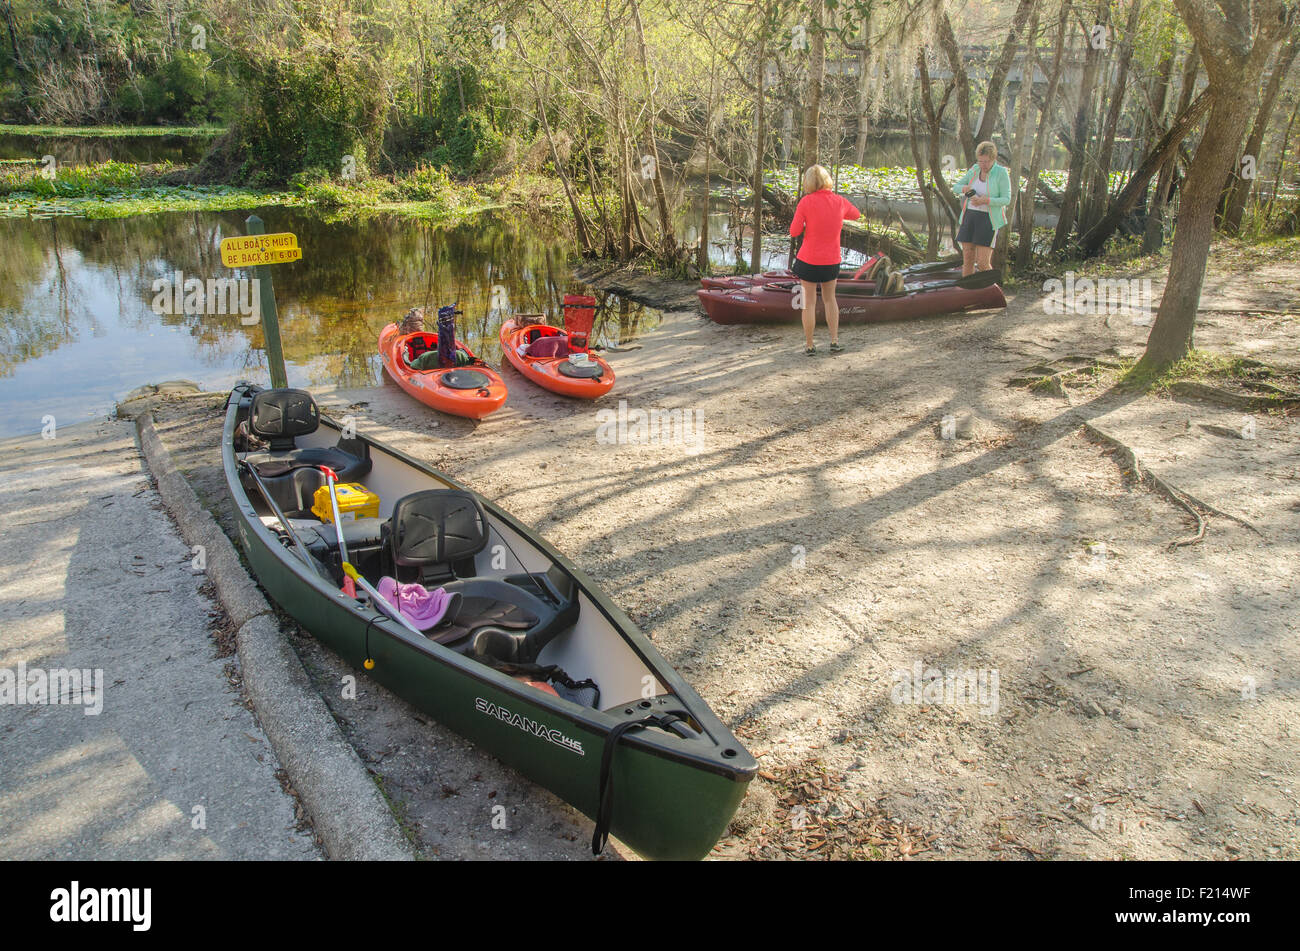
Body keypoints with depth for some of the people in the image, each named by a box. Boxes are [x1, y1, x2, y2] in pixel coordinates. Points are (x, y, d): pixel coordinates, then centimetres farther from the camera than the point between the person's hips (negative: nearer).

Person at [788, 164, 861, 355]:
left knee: (809, 302, 7)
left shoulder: (806, 202, -14)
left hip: (808, 260, -3)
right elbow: (856, 215, 19)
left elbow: (794, 232, -9)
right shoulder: (840, 201, -2)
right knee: (829, 299, 21)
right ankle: (834, 341, 18)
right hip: (832, 260, 3)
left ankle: (809, 345, 13)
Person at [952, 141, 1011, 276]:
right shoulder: (974, 170, 5)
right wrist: (964, 188, -14)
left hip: (989, 219, -5)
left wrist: (986, 201, -26)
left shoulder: (1002, 173, -9)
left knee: (983, 263, -9)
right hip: (969, 217, 5)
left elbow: (1006, 199, -12)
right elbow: (955, 188, 9)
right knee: (968, 260, 4)